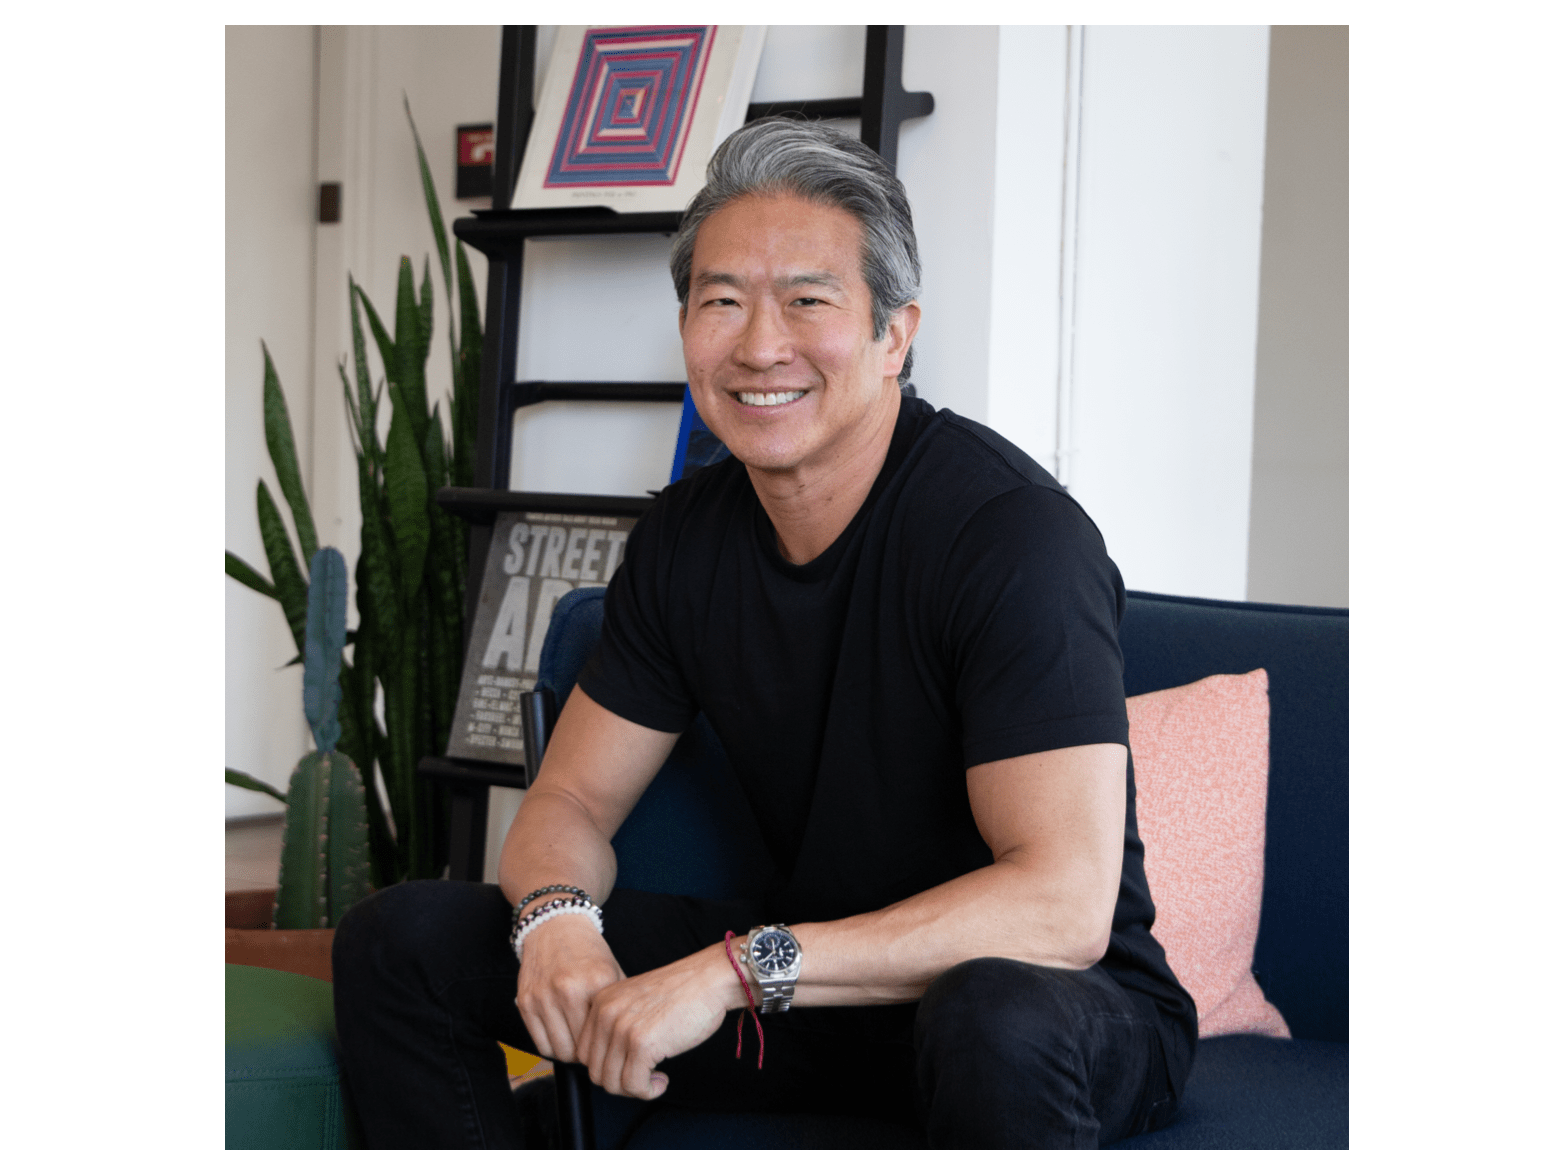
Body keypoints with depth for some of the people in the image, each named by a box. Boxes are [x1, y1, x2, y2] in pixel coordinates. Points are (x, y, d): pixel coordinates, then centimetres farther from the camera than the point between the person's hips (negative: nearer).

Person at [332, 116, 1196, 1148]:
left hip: (1070, 998, -6)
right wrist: (557, 921, -19)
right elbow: (572, 802, 6)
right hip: (800, 990, 6)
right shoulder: (687, 537, 0)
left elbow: (1064, 907, -29)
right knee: (400, 940, -2)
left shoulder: (1013, 531, -21)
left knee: (998, 1022, -43)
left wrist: (740, 967, -33)